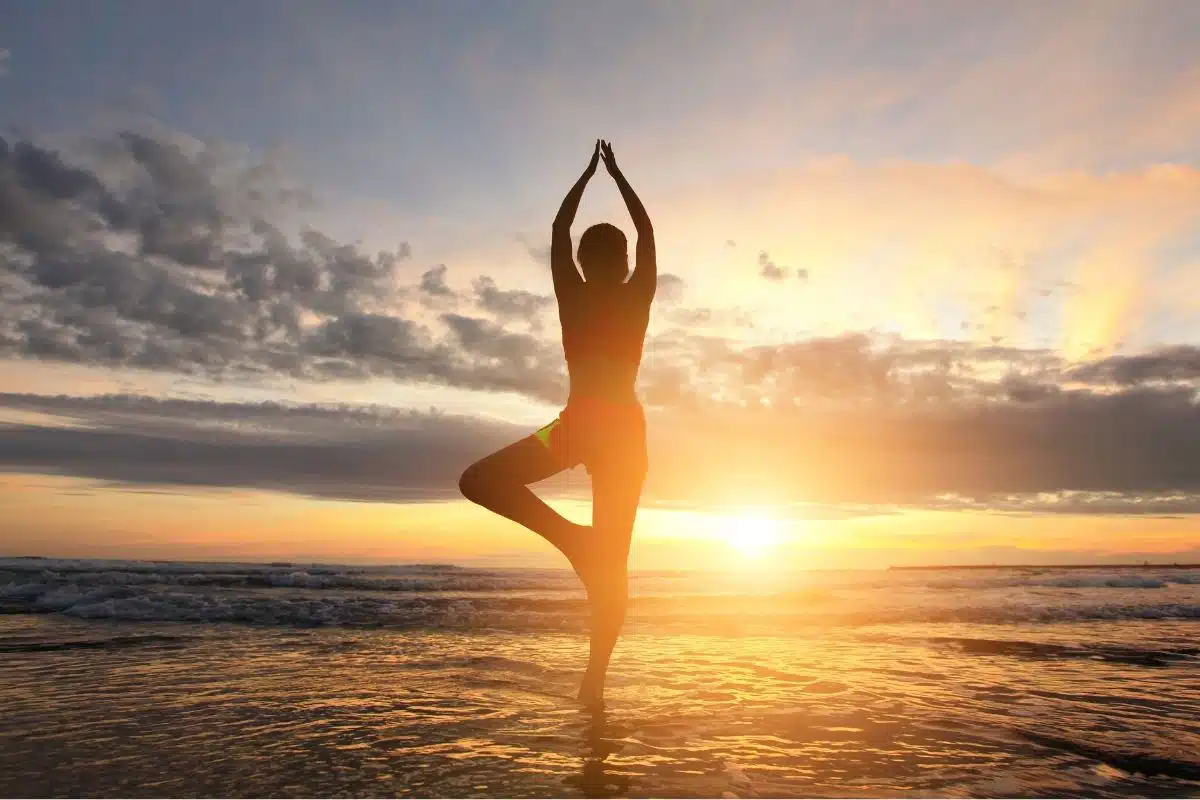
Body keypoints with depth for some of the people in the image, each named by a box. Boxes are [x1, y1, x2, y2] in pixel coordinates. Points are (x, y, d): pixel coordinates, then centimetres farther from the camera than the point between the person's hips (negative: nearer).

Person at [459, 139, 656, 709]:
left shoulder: (571, 294, 6)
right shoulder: (638, 296, 8)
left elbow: (559, 228, 20)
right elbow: (646, 231, 23)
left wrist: (589, 172, 32)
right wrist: (616, 173, 34)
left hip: (579, 423, -3)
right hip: (626, 425, 3)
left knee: (478, 482, 7)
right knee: (612, 561, 6)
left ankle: (569, 535, -11)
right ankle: (595, 678, 3)